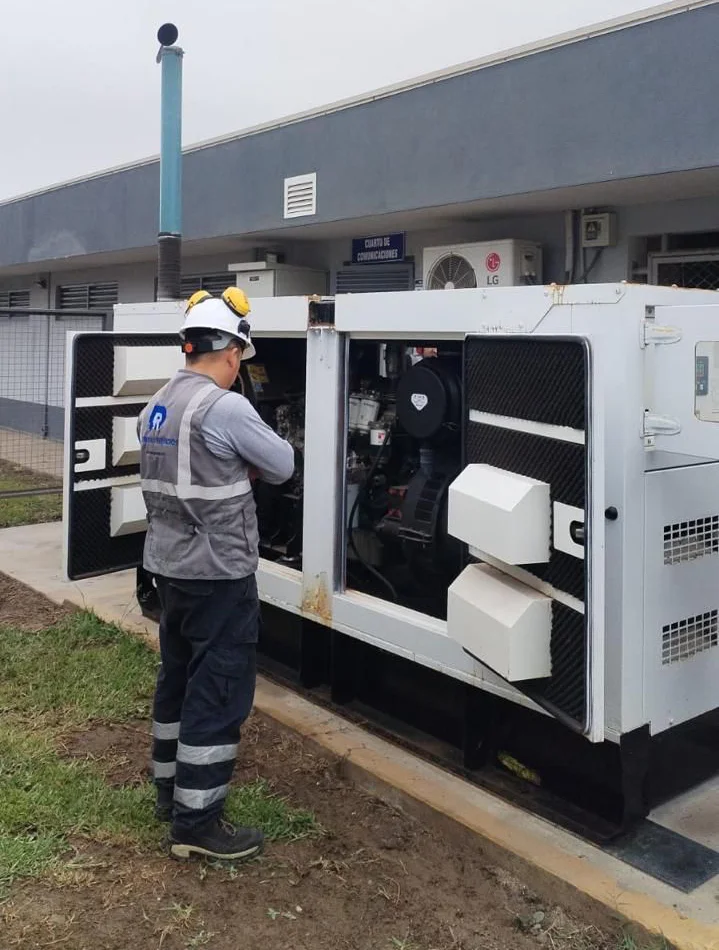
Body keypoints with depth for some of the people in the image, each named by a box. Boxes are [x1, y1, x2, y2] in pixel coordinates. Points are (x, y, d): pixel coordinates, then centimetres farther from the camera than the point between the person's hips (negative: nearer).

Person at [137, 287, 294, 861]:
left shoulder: (158, 407, 9)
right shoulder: (225, 407, -19)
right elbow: (283, 466, -8)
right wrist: (249, 463, 12)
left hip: (170, 566, 9)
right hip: (218, 573, -9)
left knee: (179, 678, 19)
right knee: (218, 692, -1)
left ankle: (171, 790, 32)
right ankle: (197, 822, 6)